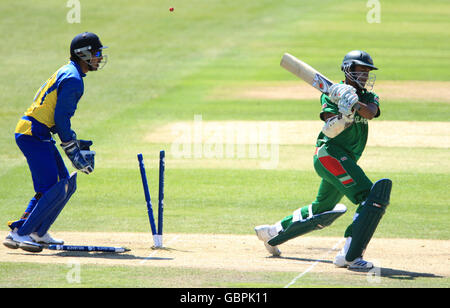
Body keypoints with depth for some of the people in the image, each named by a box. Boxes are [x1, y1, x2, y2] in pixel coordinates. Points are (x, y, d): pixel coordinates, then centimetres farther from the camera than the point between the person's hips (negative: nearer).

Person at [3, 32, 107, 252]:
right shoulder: (73, 78, -13)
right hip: (33, 134, -10)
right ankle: (19, 234, -15)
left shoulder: (68, 73, 19)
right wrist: (72, 153, -15)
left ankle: (38, 233, 17)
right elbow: (61, 118, -19)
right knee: (54, 190, -15)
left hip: (41, 135, 10)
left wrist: (74, 142, 19)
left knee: (66, 184, 12)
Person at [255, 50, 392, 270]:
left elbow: (370, 112, -11)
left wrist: (354, 103, -29)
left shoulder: (368, 97, 14)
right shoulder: (330, 95, -2)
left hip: (347, 161, 8)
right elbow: (329, 130, -16)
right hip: (329, 153, -8)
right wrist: (344, 114, -34)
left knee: (322, 211, 20)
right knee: (372, 196, -23)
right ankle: (350, 255, -29)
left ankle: (273, 232, 37)